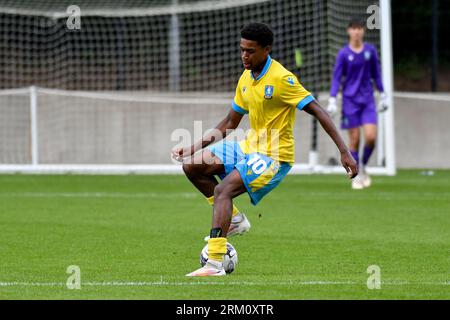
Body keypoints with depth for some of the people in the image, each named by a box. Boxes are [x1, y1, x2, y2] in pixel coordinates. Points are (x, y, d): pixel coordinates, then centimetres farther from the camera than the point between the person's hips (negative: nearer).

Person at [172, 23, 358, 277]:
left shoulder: (282, 79, -18)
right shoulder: (246, 79, 7)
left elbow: (317, 111, -19)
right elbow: (230, 124, 18)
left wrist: (345, 152, -26)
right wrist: (193, 148, 11)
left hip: (274, 156, -8)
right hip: (250, 147, 8)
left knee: (224, 189, -26)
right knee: (192, 165, -1)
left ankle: (215, 263, -29)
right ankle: (233, 218, 10)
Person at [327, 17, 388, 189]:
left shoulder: (370, 50, 3)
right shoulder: (343, 54, -4)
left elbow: (376, 74, 13)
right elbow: (336, 78, -2)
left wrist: (383, 95, 13)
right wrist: (332, 100, -11)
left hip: (368, 100, 2)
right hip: (350, 100, -2)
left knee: (371, 137, -10)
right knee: (355, 140, -2)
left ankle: (363, 167, 15)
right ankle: (356, 175, 12)